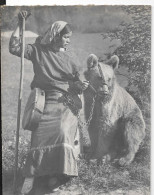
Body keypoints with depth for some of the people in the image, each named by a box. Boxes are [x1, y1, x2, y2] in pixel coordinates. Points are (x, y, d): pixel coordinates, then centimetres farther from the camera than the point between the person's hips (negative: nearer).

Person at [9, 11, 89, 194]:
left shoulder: (69, 57, 13)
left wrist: (80, 86, -6)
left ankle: (55, 173, -12)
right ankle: (30, 176, -11)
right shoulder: (38, 50, 8)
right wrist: (20, 25, -3)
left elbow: (75, 82, 16)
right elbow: (14, 48, 0)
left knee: (62, 131, -24)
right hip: (46, 101, -1)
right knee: (41, 132, -20)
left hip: (66, 102, 1)